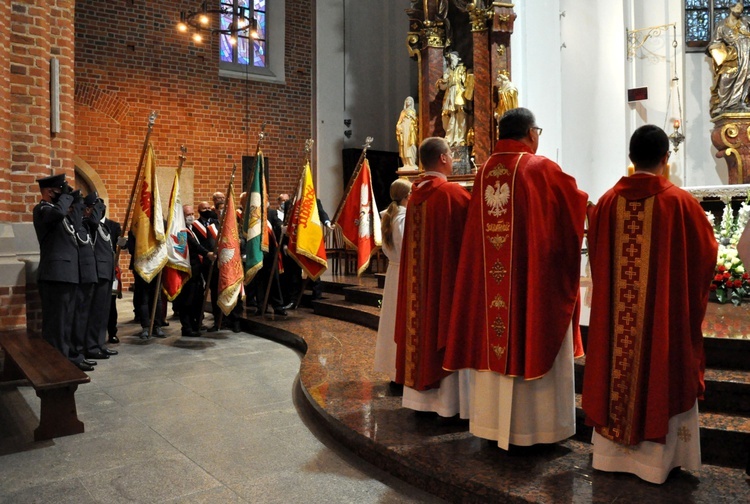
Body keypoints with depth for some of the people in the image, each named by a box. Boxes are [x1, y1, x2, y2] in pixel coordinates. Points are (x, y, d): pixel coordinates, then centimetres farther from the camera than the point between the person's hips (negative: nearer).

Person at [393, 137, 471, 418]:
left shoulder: (415, 194, 7)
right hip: (449, 276, -7)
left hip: (419, 278, 7)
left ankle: (421, 394, 20)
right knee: (448, 332, 0)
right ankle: (450, 401, 7)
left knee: (423, 327, 12)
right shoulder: (452, 193, -14)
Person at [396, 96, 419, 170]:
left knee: (410, 145, -13)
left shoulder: (413, 111, 14)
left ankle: (412, 163, -16)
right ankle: (406, 164, -7)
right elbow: (399, 122, 14)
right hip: (404, 129, 2)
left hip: (410, 129, -2)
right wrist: (398, 126, -4)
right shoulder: (403, 112, 20)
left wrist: (411, 116, -13)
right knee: (404, 146, -6)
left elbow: (415, 120, 3)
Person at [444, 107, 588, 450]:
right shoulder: (542, 169, -8)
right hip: (535, 276, -5)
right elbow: (578, 204, 3)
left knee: (493, 341, 11)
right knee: (533, 338, 4)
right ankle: (534, 425, 14)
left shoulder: (484, 172, 7)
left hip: (489, 276, 5)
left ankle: (493, 421, 22)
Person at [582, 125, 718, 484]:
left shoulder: (608, 202, -4)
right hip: (665, 311, -2)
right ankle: (656, 457, 20)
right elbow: (706, 253, 1)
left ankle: (611, 452, 25)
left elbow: (596, 255, 6)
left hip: (615, 313, 3)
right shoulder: (680, 203, -11)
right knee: (661, 375, 10)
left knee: (618, 368, 13)